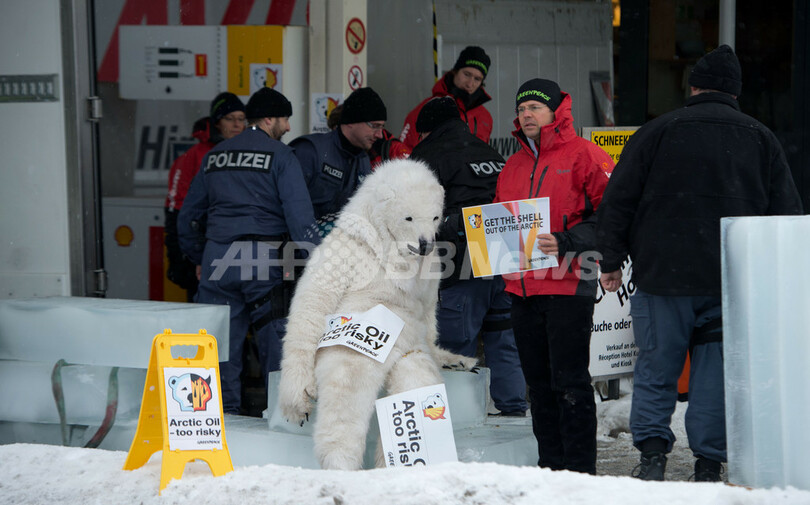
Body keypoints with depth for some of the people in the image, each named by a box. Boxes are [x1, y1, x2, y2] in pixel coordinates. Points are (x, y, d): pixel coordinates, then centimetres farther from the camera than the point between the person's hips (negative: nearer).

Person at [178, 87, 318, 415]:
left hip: (218, 259, 4)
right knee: (274, 337, 3)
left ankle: (224, 411, 9)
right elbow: (299, 215, -10)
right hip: (264, 261, -4)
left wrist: (199, 259, 28)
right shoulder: (280, 156, -1)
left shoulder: (215, 156, 15)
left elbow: (188, 216, 19)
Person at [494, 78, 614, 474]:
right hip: (522, 288, 7)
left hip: (567, 285, -7)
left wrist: (567, 242, -20)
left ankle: (580, 468, -3)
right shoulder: (513, 166, 19)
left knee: (569, 381, -7)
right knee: (538, 382, 10)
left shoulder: (583, 155, -4)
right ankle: (550, 464, 17)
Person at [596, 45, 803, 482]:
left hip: (663, 275, -2)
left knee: (656, 366, 6)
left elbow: (618, 200, 1)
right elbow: (787, 212, 11)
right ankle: (709, 465, 3)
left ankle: (652, 453, -4)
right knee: (716, 369, 5)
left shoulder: (657, 132, 1)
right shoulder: (760, 139, 9)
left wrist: (611, 261, 9)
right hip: (733, 282, 2)